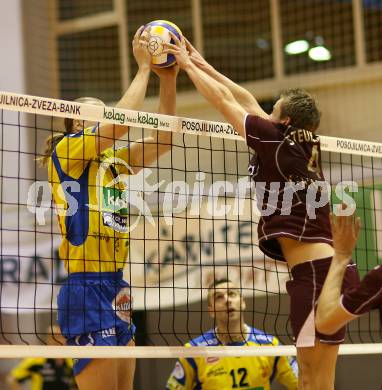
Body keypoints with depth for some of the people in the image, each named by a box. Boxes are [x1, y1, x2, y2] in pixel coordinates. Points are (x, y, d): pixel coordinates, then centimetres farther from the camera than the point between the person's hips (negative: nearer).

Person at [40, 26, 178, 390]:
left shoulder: (114, 160, 17)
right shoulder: (66, 150, -4)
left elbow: (162, 137, 14)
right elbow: (120, 121, -15)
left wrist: (168, 79, 5)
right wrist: (143, 67, -6)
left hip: (117, 290, 9)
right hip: (87, 289, -9)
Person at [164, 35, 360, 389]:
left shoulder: (275, 138, -5)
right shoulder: (303, 145, 16)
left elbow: (223, 101, 7)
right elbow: (249, 103, 26)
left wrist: (187, 65, 21)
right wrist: (201, 64, 32)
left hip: (315, 272, -9)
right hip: (330, 268, 9)